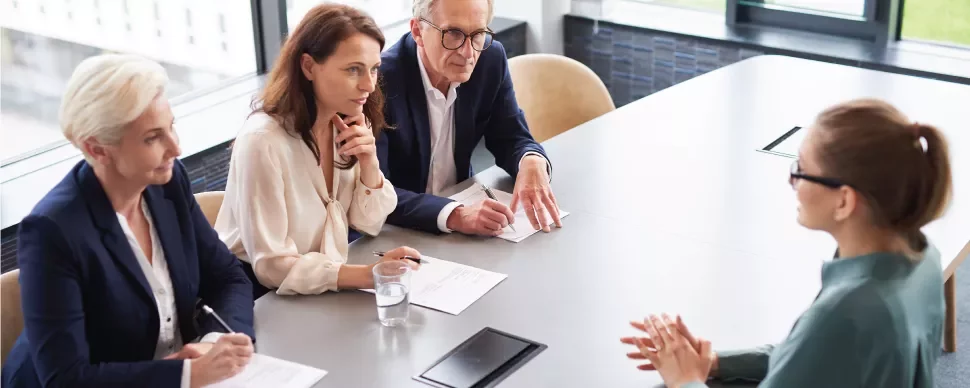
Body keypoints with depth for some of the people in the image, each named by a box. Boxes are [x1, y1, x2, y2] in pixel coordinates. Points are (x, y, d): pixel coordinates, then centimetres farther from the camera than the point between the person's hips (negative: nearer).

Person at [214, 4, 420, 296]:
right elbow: (272, 267, -23)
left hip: (324, 289, 7)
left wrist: (369, 162, -15)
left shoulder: (347, 125, -2)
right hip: (261, 297, -7)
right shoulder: (263, 140, -25)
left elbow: (369, 224, 2)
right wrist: (369, 275, -31)